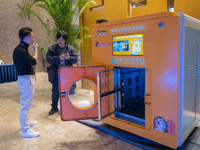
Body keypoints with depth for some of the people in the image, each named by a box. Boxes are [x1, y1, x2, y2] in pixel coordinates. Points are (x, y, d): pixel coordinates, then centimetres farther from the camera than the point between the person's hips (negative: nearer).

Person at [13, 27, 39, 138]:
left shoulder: (22, 49, 12)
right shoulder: (19, 50, -20)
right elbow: (33, 61, -23)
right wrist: (35, 49, -10)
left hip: (27, 79, 11)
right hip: (25, 80, -11)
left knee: (26, 104, 23)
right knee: (25, 105, -3)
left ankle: (26, 122, 40)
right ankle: (25, 130, 8)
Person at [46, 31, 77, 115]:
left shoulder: (70, 48, 3)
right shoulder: (52, 48, 1)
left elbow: (75, 59, 3)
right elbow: (49, 59, -8)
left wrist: (69, 58, -18)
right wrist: (58, 58, -23)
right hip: (56, 74, 0)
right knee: (55, 91, 6)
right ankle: (54, 107, 22)